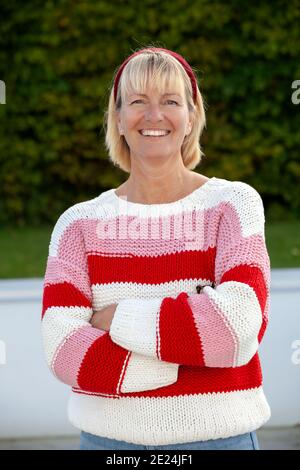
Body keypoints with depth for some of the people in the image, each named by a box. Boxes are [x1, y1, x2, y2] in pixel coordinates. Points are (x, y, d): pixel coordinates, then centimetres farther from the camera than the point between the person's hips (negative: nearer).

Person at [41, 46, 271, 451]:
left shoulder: (233, 204, -4)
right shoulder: (80, 223, 0)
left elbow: (238, 326, -18)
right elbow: (62, 348, -13)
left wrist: (116, 318, -12)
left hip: (216, 434, -1)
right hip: (108, 437, 1)